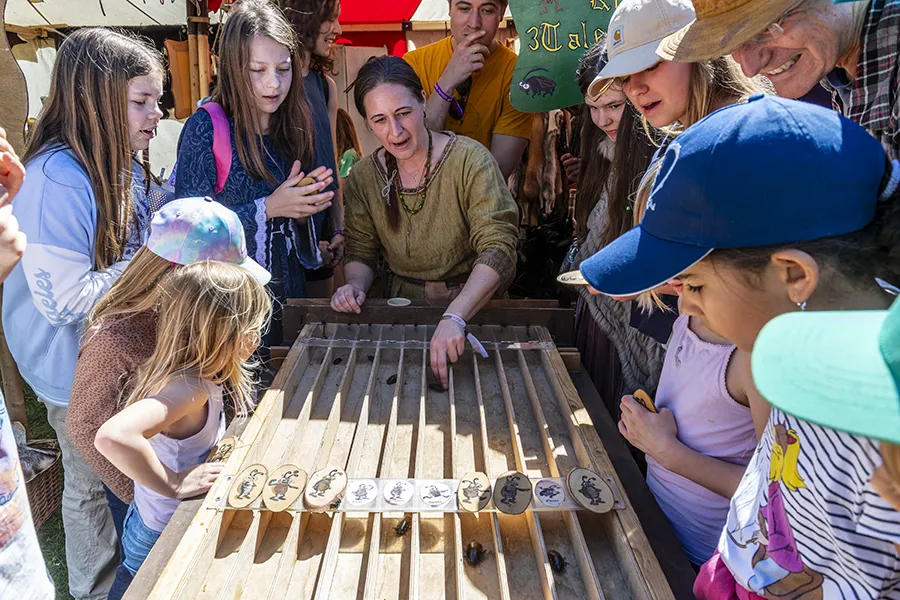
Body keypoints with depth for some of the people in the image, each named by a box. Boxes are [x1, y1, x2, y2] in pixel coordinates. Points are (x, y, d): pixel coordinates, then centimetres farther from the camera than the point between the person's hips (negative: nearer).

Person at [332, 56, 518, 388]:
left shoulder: (471, 160, -14)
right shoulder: (363, 177, 1)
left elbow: (499, 249, -23)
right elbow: (361, 252, 12)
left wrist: (455, 316, -38)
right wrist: (355, 285, -12)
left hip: (474, 307, -3)